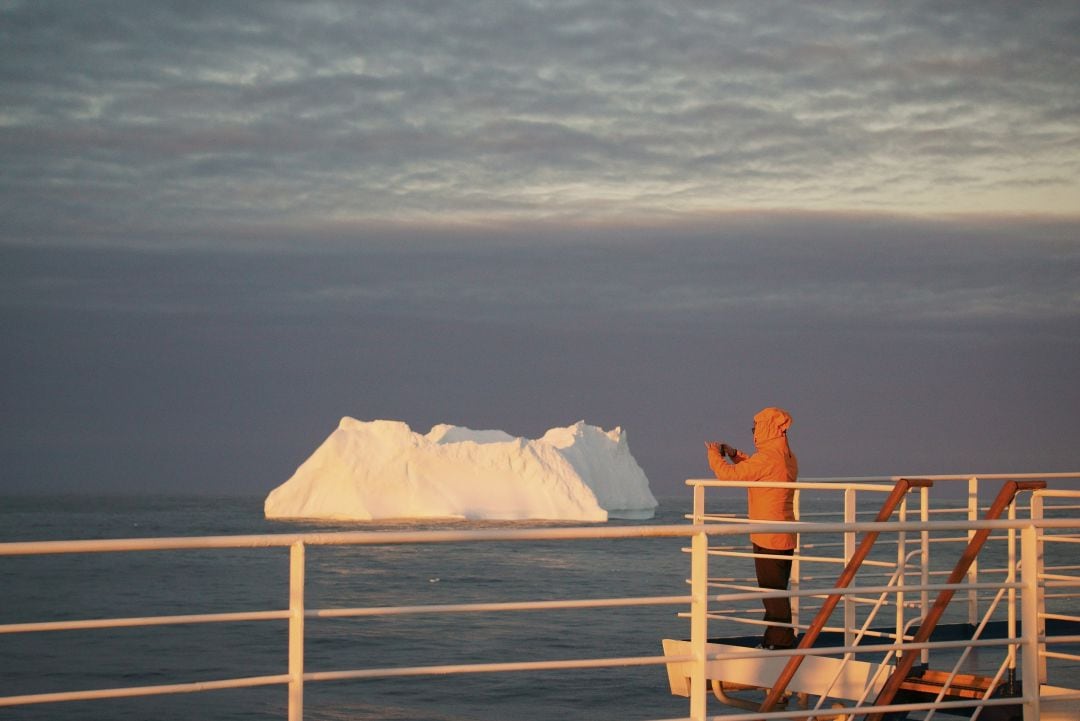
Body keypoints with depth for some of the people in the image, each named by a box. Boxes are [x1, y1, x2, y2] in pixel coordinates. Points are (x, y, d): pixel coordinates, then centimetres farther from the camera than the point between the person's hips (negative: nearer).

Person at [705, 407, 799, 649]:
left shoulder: (766, 458, -18)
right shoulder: (788, 458, 11)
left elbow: (730, 475, -14)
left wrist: (714, 454, 3)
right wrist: (734, 454, 21)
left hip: (768, 537, -9)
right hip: (785, 536, 9)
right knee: (777, 591, 17)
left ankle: (782, 643, -2)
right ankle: (773, 640, 26)